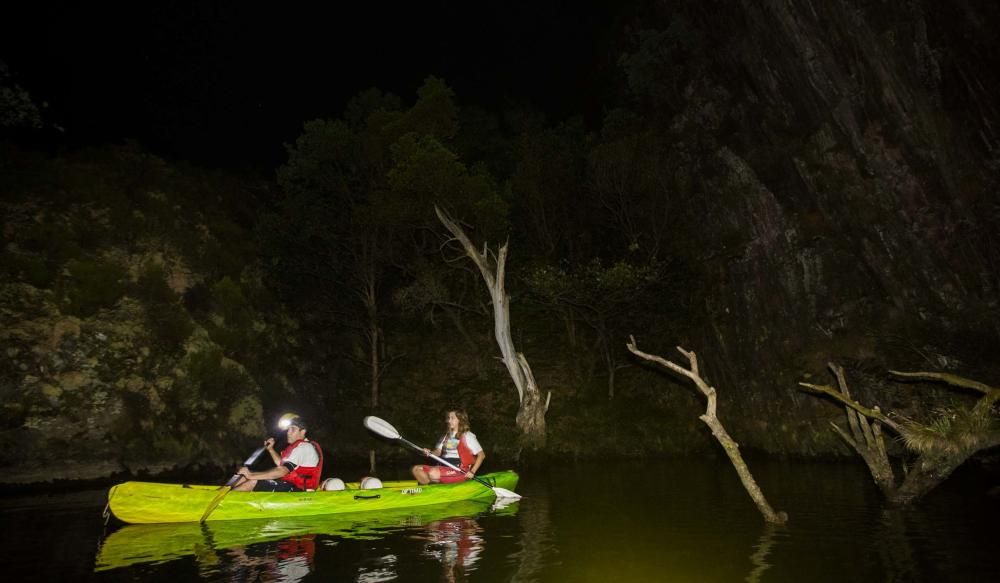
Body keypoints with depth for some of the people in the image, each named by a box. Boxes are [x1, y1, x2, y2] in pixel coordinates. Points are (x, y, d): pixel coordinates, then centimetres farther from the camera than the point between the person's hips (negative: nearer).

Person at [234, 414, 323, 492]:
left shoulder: (303, 447, -16)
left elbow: (282, 471, -25)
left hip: (296, 489, -10)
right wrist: (270, 449, 13)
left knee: (253, 482, -18)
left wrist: (252, 475, -24)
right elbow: (282, 464, 25)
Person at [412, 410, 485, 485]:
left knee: (433, 473, -32)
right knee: (416, 469, -10)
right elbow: (438, 452, 14)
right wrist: (430, 453, -9)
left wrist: (472, 472, -12)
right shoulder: (447, 435, 19)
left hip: (460, 470, -7)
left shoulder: (467, 436, -3)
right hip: (444, 467, 8)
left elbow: (482, 455, -5)